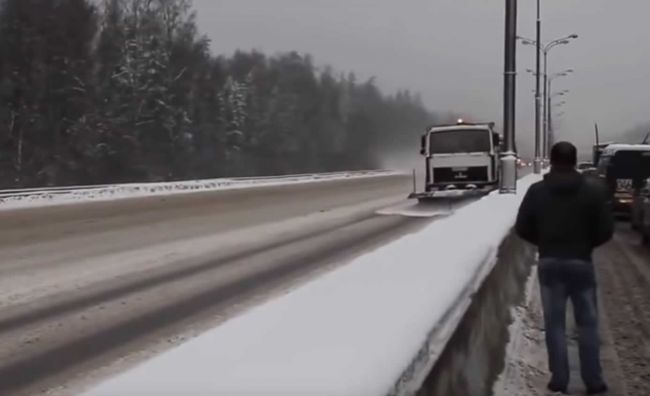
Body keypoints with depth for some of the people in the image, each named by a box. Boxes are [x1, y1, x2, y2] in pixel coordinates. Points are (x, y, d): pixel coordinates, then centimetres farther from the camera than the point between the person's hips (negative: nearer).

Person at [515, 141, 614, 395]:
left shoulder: (537, 191, -4)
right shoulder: (593, 189, -5)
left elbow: (522, 228, -2)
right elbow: (606, 230, -5)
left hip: (549, 263, 0)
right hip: (581, 262, 0)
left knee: (554, 323, 7)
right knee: (587, 323, 10)